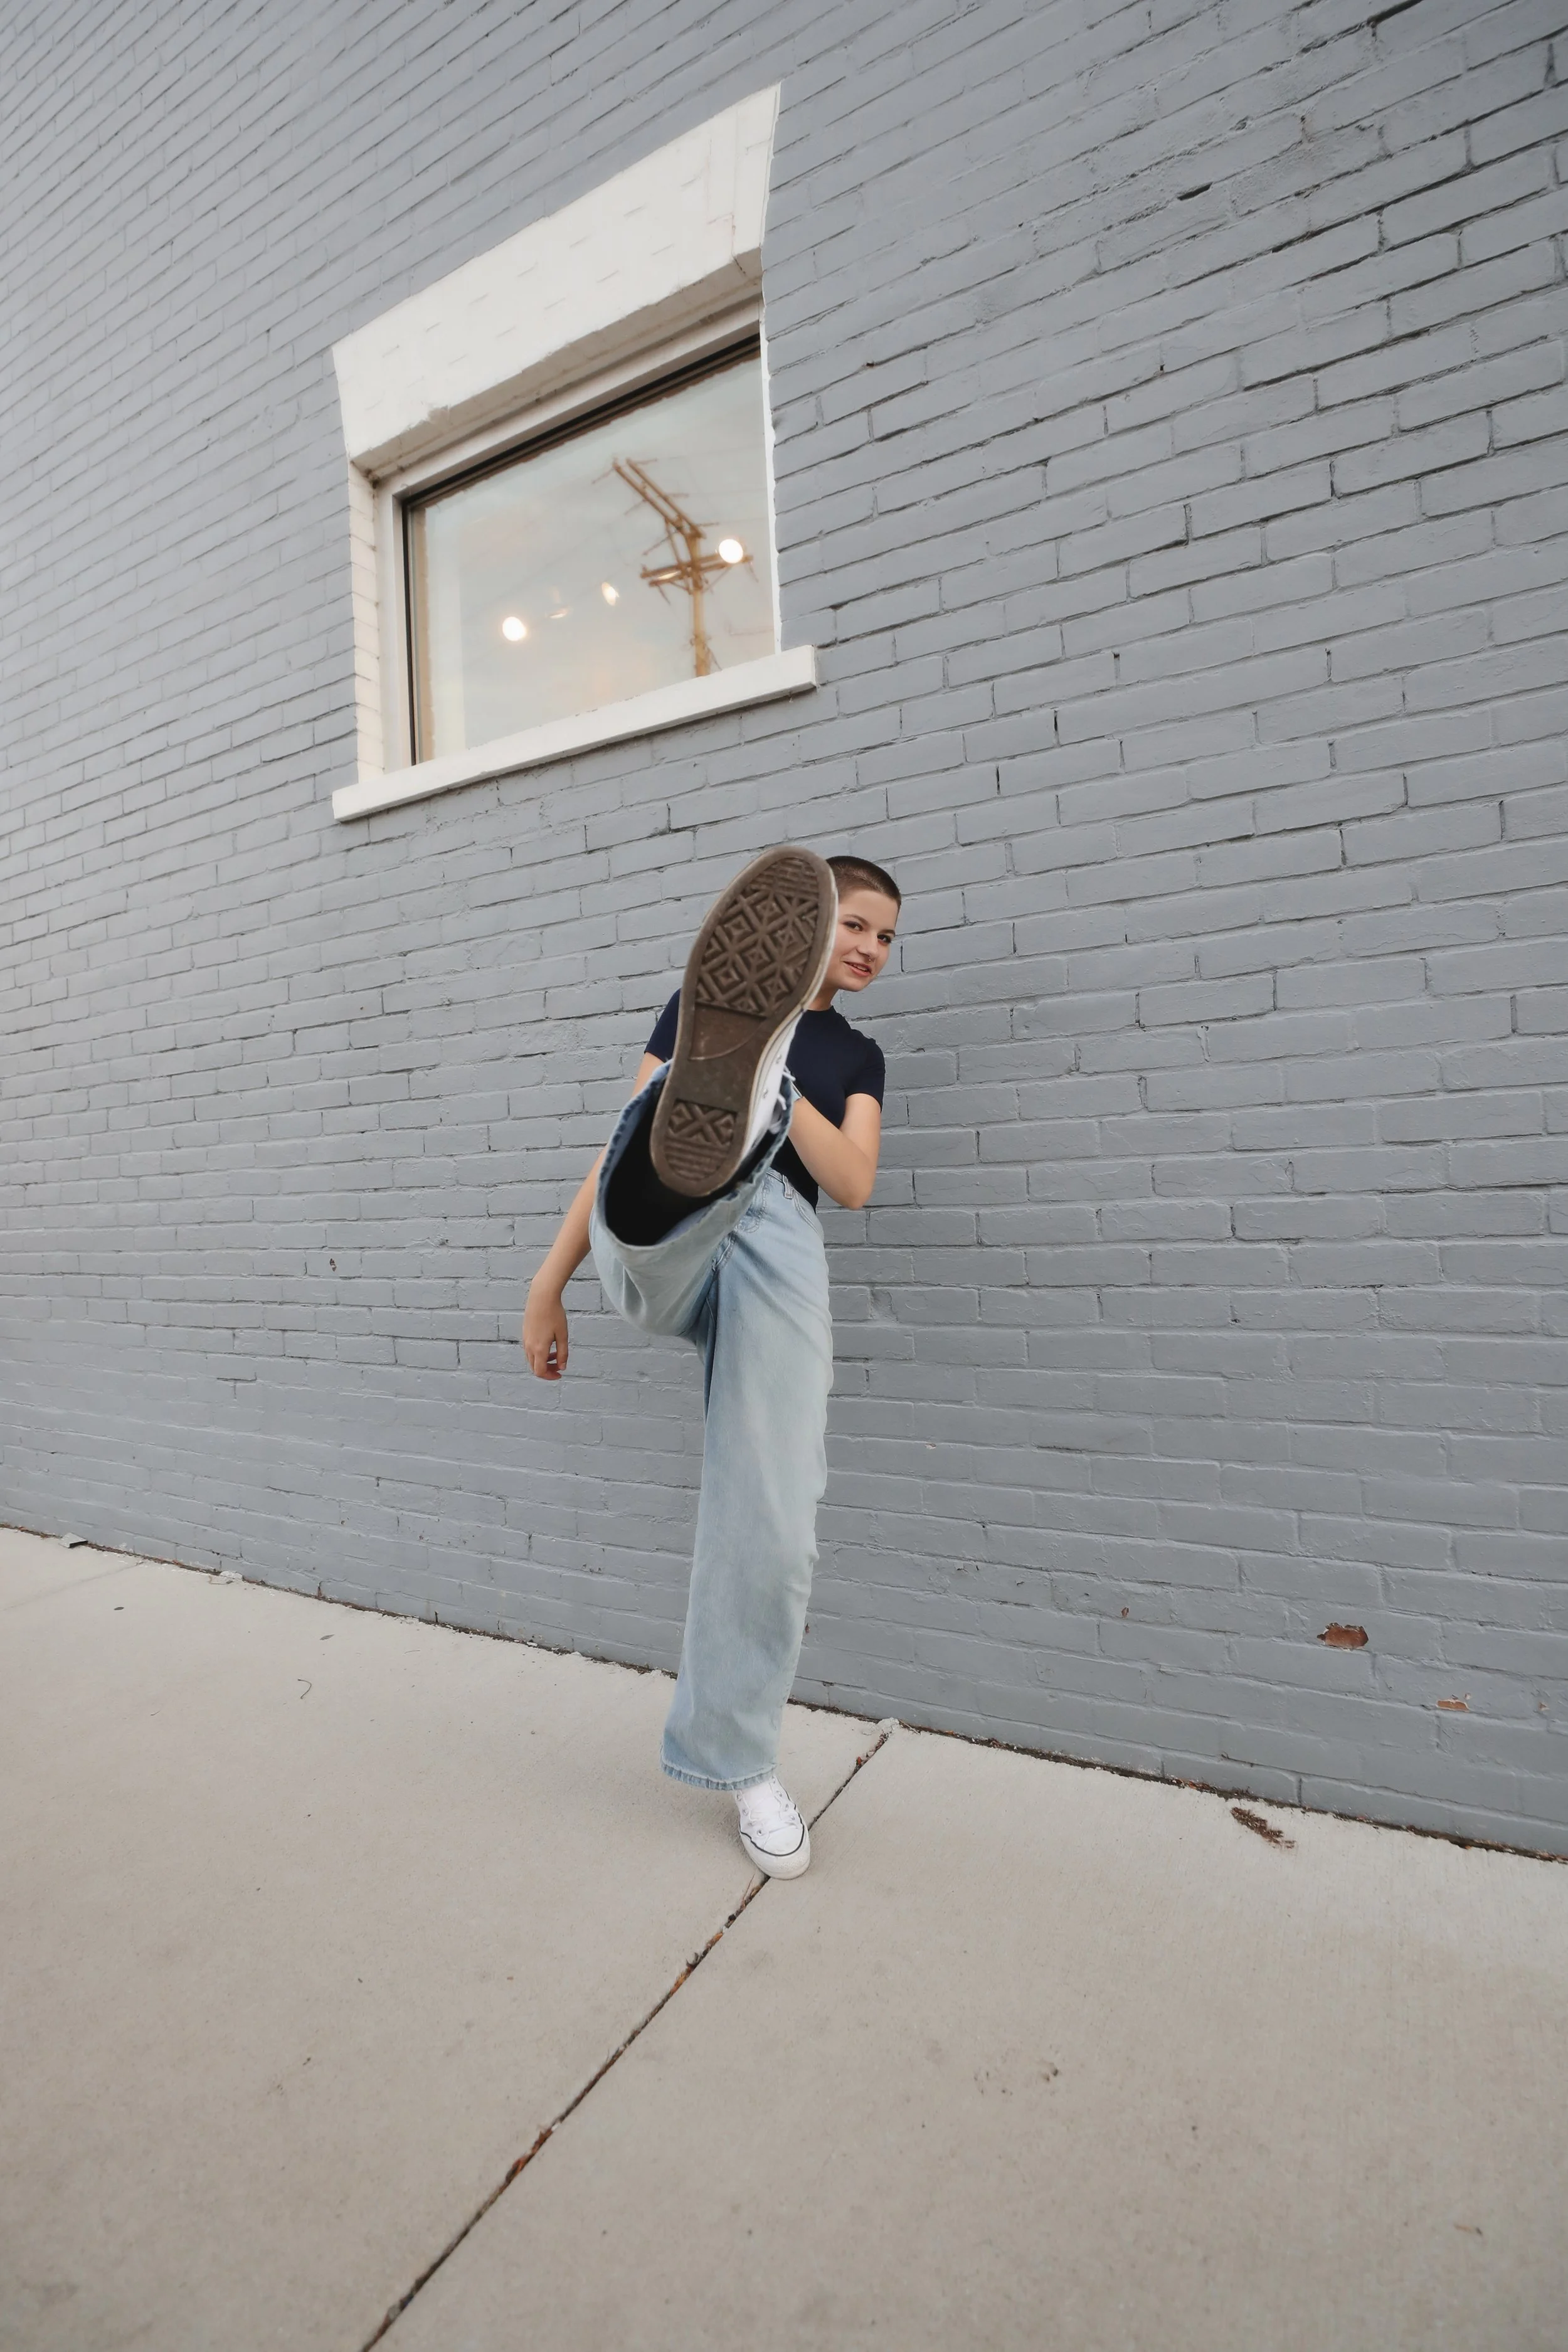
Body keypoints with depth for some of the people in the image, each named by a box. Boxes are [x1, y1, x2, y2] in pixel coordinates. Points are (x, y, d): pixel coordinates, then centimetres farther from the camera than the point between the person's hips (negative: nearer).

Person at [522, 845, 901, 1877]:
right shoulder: (709, 1003, 15)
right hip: (660, 1252, -2)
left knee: (773, 1526, -3)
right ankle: (727, 1065, -74)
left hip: (781, 1251, 2)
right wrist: (552, 1279, 4)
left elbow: (853, 1183, 7)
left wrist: (778, 1086, -7)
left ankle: (738, 1758, 19)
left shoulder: (856, 1055, 23)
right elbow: (630, 1136, 9)